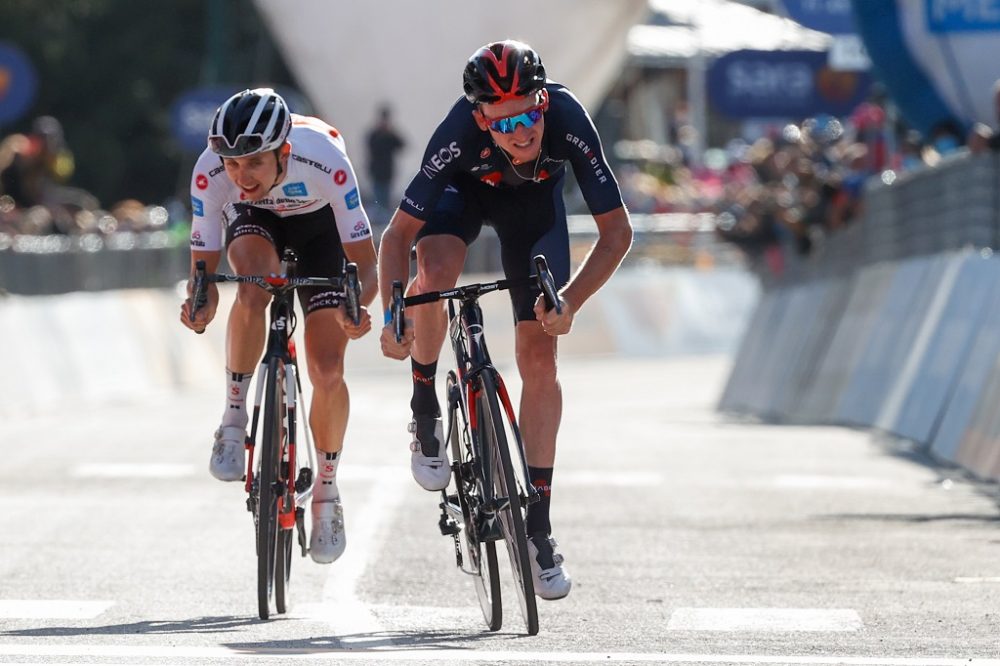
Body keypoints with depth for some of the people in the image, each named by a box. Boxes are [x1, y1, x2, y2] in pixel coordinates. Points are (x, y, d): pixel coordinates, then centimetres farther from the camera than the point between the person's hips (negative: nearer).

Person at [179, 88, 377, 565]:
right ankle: (234, 420, -19)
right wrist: (200, 302, -50)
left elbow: (364, 261, -33)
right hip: (253, 221, 1)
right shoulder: (210, 173, -35)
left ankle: (326, 492, 13)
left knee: (328, 370, -10)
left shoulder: (325, 161, -40)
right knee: (255, 286, -37)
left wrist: (356, 306, -54)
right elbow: (203, 265, -27)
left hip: (318, 225, -1)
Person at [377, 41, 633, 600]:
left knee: (539, 354, -8)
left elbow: (617, 229, -29)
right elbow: (398, 235, -30)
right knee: (435, 271, -34)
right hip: (466, 189, -1)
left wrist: (570, 301, -40)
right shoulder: (459, 136, -40)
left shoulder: (568, 120, -39)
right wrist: (393, 317, -42)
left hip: (535, 199, 1)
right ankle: (425, 411, -7)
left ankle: (538, 527, -1)